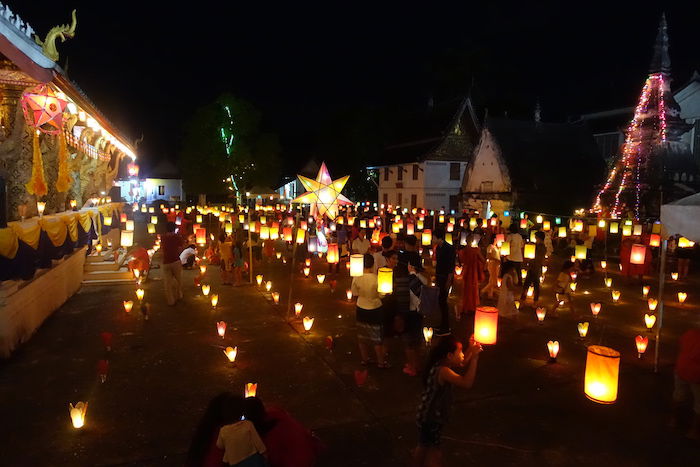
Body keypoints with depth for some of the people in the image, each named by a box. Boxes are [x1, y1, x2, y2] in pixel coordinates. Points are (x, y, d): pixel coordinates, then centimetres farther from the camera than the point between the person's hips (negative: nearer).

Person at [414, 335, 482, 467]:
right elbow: (467, 383, -41)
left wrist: (471, 348, -1)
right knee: (434, 455, 2)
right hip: (431, 419, -10)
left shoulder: (442, 364, -3)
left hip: (427, 416, 10)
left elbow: (463, 363, 14)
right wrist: (474, 357, -38)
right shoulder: (442, 370, -31)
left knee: (423, 447, 27)